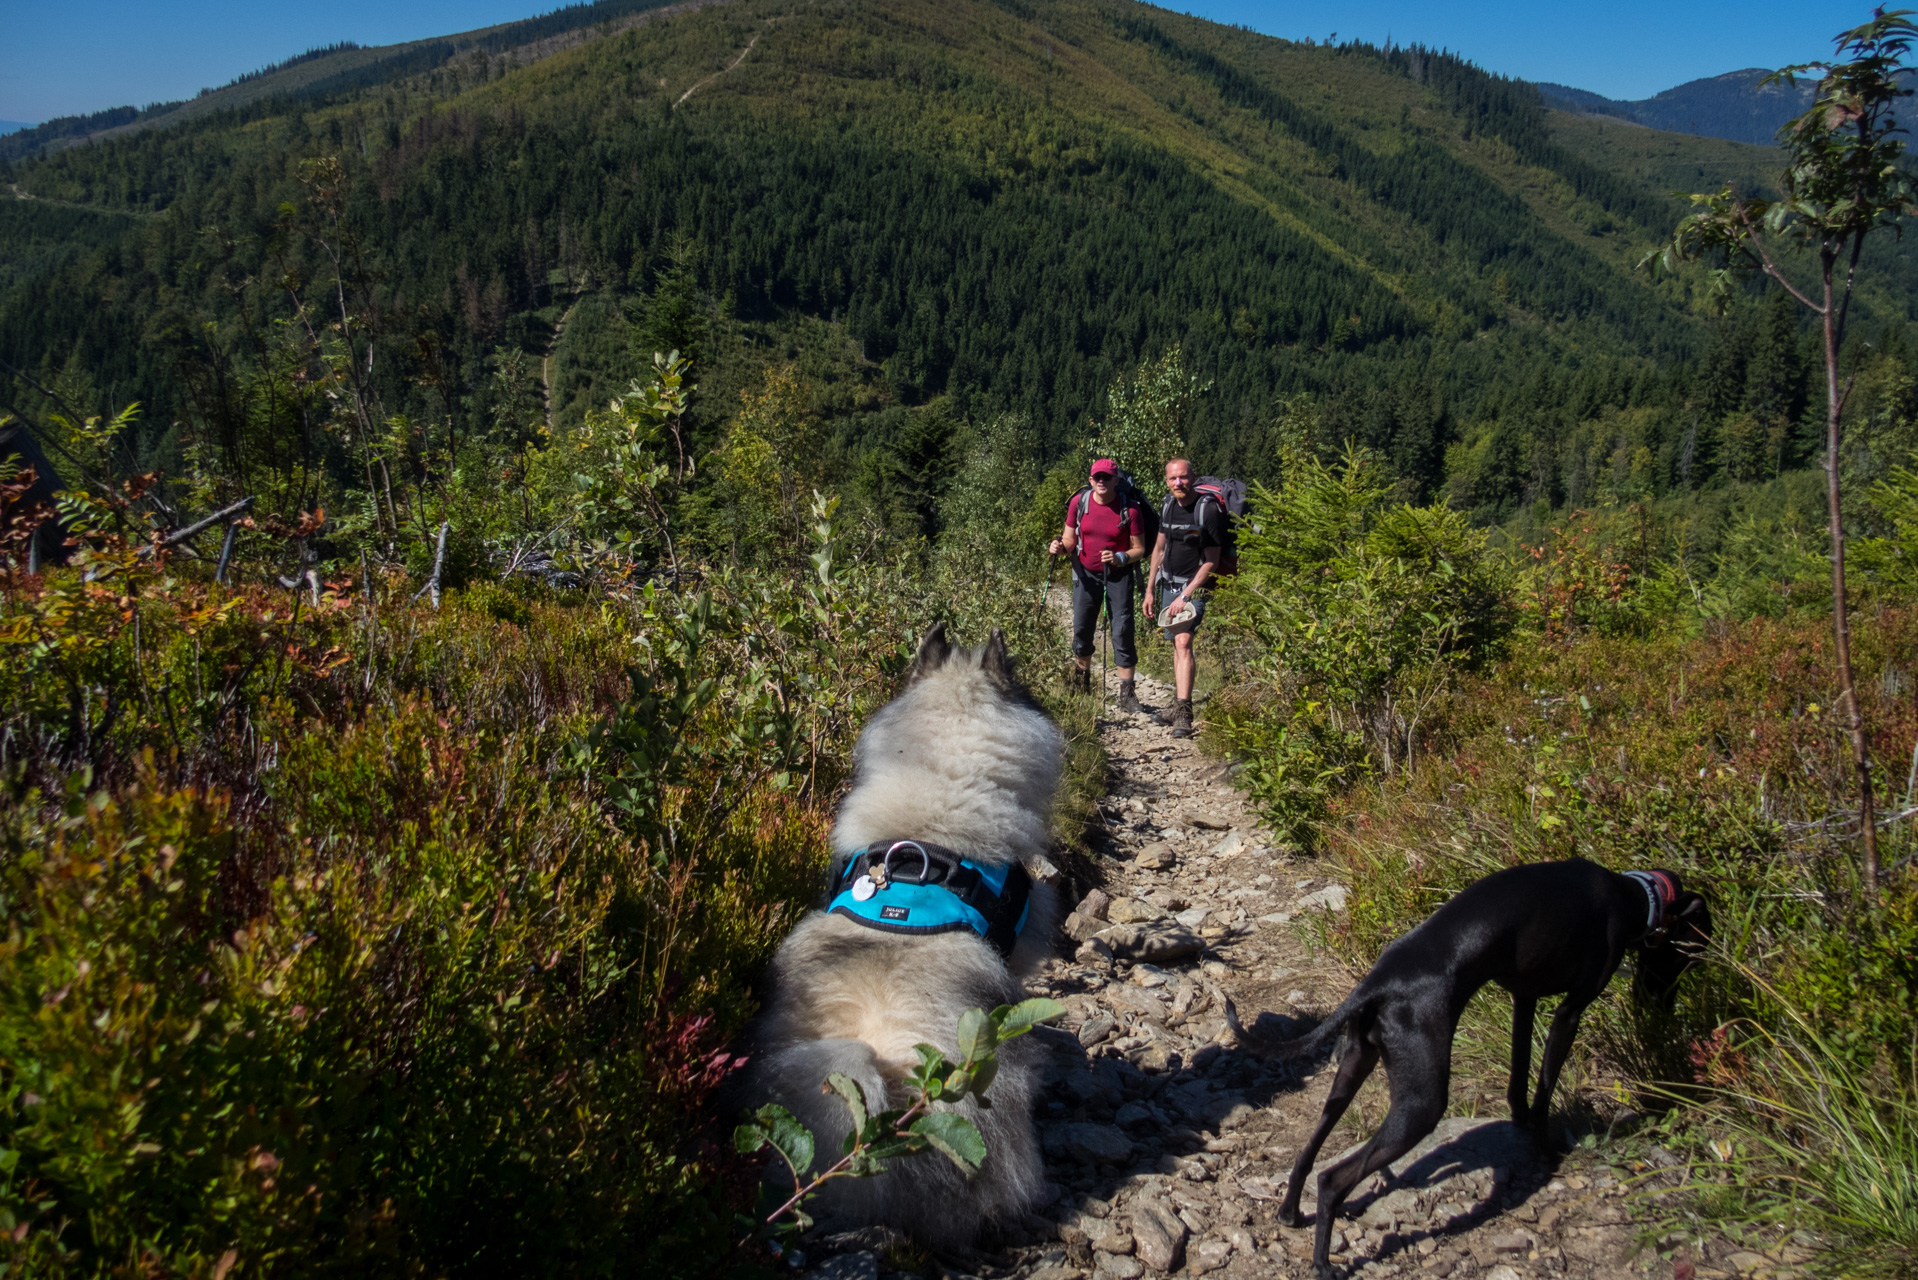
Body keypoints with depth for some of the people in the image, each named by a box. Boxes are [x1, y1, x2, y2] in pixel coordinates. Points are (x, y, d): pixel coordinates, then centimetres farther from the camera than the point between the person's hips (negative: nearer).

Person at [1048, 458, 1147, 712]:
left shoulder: (1130, 509, -13)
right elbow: (1070, 538, 4)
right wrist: (1060, 547, -17)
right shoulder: (1079, 502, -5)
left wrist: (1120, 558, -28)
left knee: (1122, 631, -6)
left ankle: (1127, 693, 0)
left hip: (1118, 574, -3)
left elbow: (1139, 549, -9)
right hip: (1086, 573, 3)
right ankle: (1081, 682, 31)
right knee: (1081, 628, 9)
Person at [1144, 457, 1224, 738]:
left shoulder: (1209, 510, -15)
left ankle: (1184, 714, -21)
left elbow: (1211, 561, -14)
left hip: (1194, 588, -6)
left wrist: (1185, 596, -16)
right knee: (1176, 644, 11)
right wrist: (1150, 590, 13)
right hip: (1167, 585, 7)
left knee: (1183, 642, -18)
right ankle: (1177, 705, 21)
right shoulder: (1169, 504, 5)